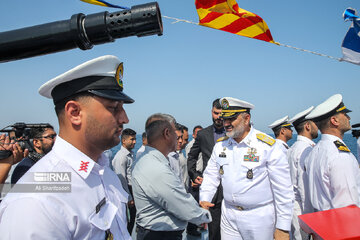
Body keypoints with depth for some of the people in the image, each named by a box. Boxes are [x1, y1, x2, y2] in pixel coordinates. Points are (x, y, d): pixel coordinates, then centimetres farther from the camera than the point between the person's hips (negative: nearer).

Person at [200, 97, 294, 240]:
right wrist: (204, 199, -6)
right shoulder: (220, 145, 1)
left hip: (259, 217, -4)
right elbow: (211, 175, 10)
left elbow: (284, 190, -12)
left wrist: (282, 229, -11)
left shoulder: (268, 146, -14)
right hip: (228, 215, 4)